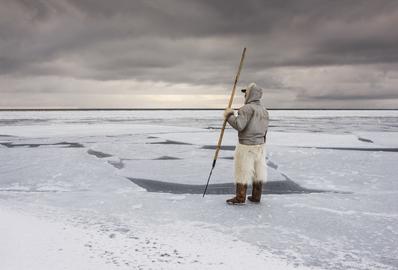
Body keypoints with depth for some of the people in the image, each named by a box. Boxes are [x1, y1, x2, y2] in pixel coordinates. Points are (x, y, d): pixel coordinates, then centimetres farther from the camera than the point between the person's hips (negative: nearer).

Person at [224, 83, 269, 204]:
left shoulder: (247, 108, -16)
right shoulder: (264, 110, 11)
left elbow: (239, 125, -24)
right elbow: (264, 129, 15)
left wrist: (229, 116, -9)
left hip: (246, 146, -8)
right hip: (260, 144, 8)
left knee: (242, 171, 0)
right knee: (258, 171, 10)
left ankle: (240, 197, 5)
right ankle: (256, 196, 16)